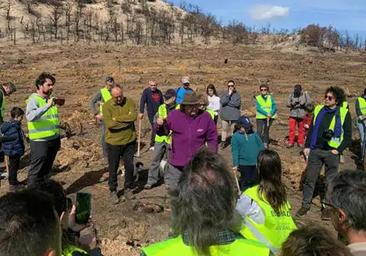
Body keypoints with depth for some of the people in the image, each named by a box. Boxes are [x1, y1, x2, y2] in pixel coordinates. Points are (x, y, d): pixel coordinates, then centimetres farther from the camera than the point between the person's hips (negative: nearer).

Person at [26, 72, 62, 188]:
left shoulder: (51, 99, 11)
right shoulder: (33, 99, -12)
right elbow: (30, 117, -31)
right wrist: (48, 106, -35)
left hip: (53, 140, 8)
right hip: (40, 141, -8)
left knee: (46, 171, 19)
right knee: (36, 172, -2)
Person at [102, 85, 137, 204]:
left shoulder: (129, 102, -3)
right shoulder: (107, 106, -11)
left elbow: (134, 116, -20)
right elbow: (109, 124, -23)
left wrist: (116, 118, -20)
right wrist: (127, 120, -17)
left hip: (129, 141, 2)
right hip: (113, 142, -2)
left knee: (129, 166, 13)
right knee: (113, 169, 10)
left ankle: (128, 189, 32)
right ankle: (113, 191, 26)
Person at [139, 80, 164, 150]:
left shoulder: (159, 92, 9)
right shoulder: (146, 91, -7)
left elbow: (162, 102, 19)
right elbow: (142, 102, -14)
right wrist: (141, 112, -22)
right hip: (151, 113, -5)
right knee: (155, 128, -9)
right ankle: (152, 145, 3)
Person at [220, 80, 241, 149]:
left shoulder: (237, 94, 0)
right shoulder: (224, 93, 3)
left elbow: (238, 103, -12)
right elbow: (222, 102, -13)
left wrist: (227, 102, -9)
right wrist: (229, 94, -15)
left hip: (234, 115, -1)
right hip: (225, 115, 1)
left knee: (234, 129, 3)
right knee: (224, 129, 9)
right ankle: (223, 142, 20)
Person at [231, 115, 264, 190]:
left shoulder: (254, 134, 3)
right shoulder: (236, 136, -8)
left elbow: (261, 146, 10)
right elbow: (235, 152, -9)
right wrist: (235, 164, -13)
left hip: (256, 163, 4)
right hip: (244, 164, -4)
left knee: (255, 180, 16)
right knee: (246, 181, 8)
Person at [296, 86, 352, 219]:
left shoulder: (344, 113, -5)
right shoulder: (318, 110, 5)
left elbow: (348, 136, -1)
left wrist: (338, 150, -9)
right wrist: (307, 146, 6)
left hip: (331, 152, -3)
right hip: (315, 150, 3)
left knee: (330, 182, 8)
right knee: (309, 178, 6)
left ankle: (327, 207, 21)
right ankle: (305, 204, 18)